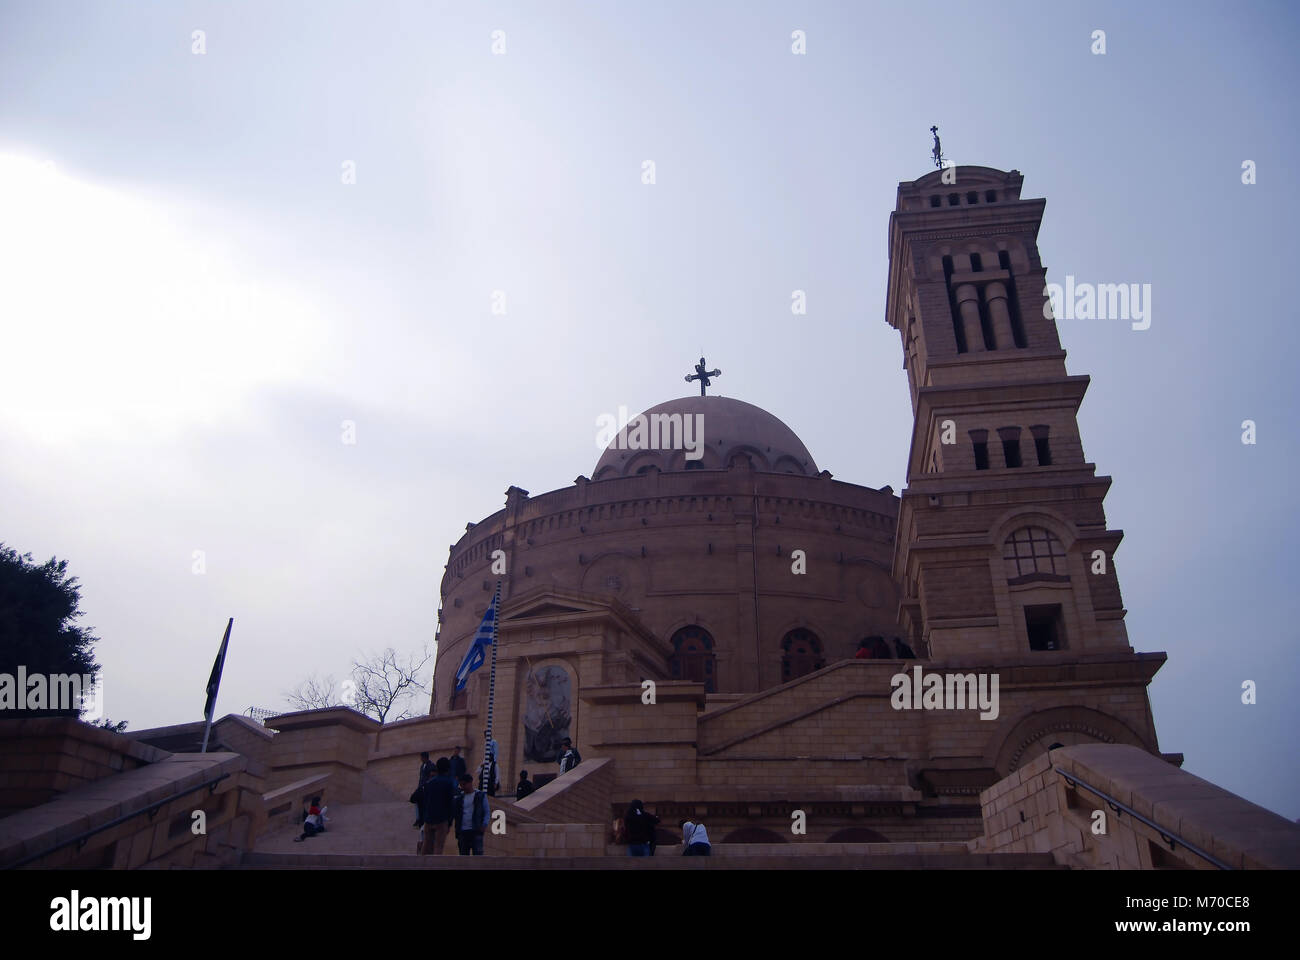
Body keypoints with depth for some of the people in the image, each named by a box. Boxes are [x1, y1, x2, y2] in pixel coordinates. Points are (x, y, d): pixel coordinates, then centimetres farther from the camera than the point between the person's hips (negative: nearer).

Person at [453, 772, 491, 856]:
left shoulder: (481, 796, 4)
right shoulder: (460, 798, 12)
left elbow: (487, 811, 3)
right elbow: (455, 814, 14)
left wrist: (485, 824, -11)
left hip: (476, 830, -4)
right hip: (463, 831, 4)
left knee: (477, 853, -9)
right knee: (463, 854, 6)